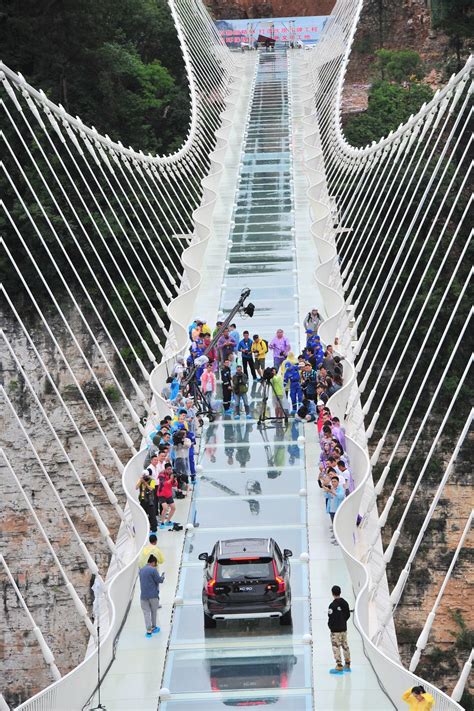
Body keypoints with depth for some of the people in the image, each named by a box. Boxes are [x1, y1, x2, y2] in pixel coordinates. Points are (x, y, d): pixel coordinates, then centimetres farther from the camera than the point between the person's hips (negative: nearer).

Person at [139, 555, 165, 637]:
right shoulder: (153, 570, -12)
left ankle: (148, 630, -5)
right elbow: (160, 580, -11)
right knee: (154, 611, 15)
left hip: (143, 595, 4)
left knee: (146, 613, 3)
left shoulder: (141, 570, 8)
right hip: (153, 595, -4)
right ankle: (153, 627, 25)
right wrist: (162, 576, 10)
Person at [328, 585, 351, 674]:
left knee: (336, 647, -2)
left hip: (336, 630, -7)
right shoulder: (345, 603, 3)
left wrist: (330, 626, 1)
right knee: (345, 646, 16)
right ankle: (347, 665, 24)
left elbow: (331, 618, -17)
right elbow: (348, 615, 10)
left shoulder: (332, 605, -18)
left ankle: (339, 666, -3)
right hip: (344, 629, 7)